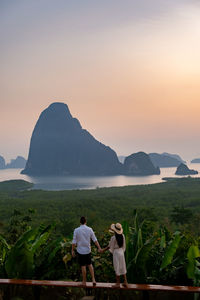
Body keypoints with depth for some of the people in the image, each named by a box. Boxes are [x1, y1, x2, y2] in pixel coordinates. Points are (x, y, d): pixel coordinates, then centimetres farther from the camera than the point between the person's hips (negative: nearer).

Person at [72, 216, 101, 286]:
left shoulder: (76, 230, -12)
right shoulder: (89, 229, -6)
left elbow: (74, 242, -9)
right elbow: (95, 240, -3)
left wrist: (72, 250, 0)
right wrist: (99, 248, 4)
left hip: (80, 251, -2)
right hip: (88, 250, 2)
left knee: (83, 266, 7)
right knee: (89, 264, 18)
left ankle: (84, 282, 17)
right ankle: (93, 279, 9)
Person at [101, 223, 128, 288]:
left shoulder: (113, 238, -20)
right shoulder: (122, 236, -3)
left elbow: (110, 246, -9)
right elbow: (123, 245, 7)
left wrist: (103, 250, 6)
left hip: (116, 253, -6)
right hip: (121, 252, 6)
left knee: (117, 268, 4)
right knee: (123, 267, 14)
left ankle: (118, 283, 13)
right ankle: (125, 282, 18)